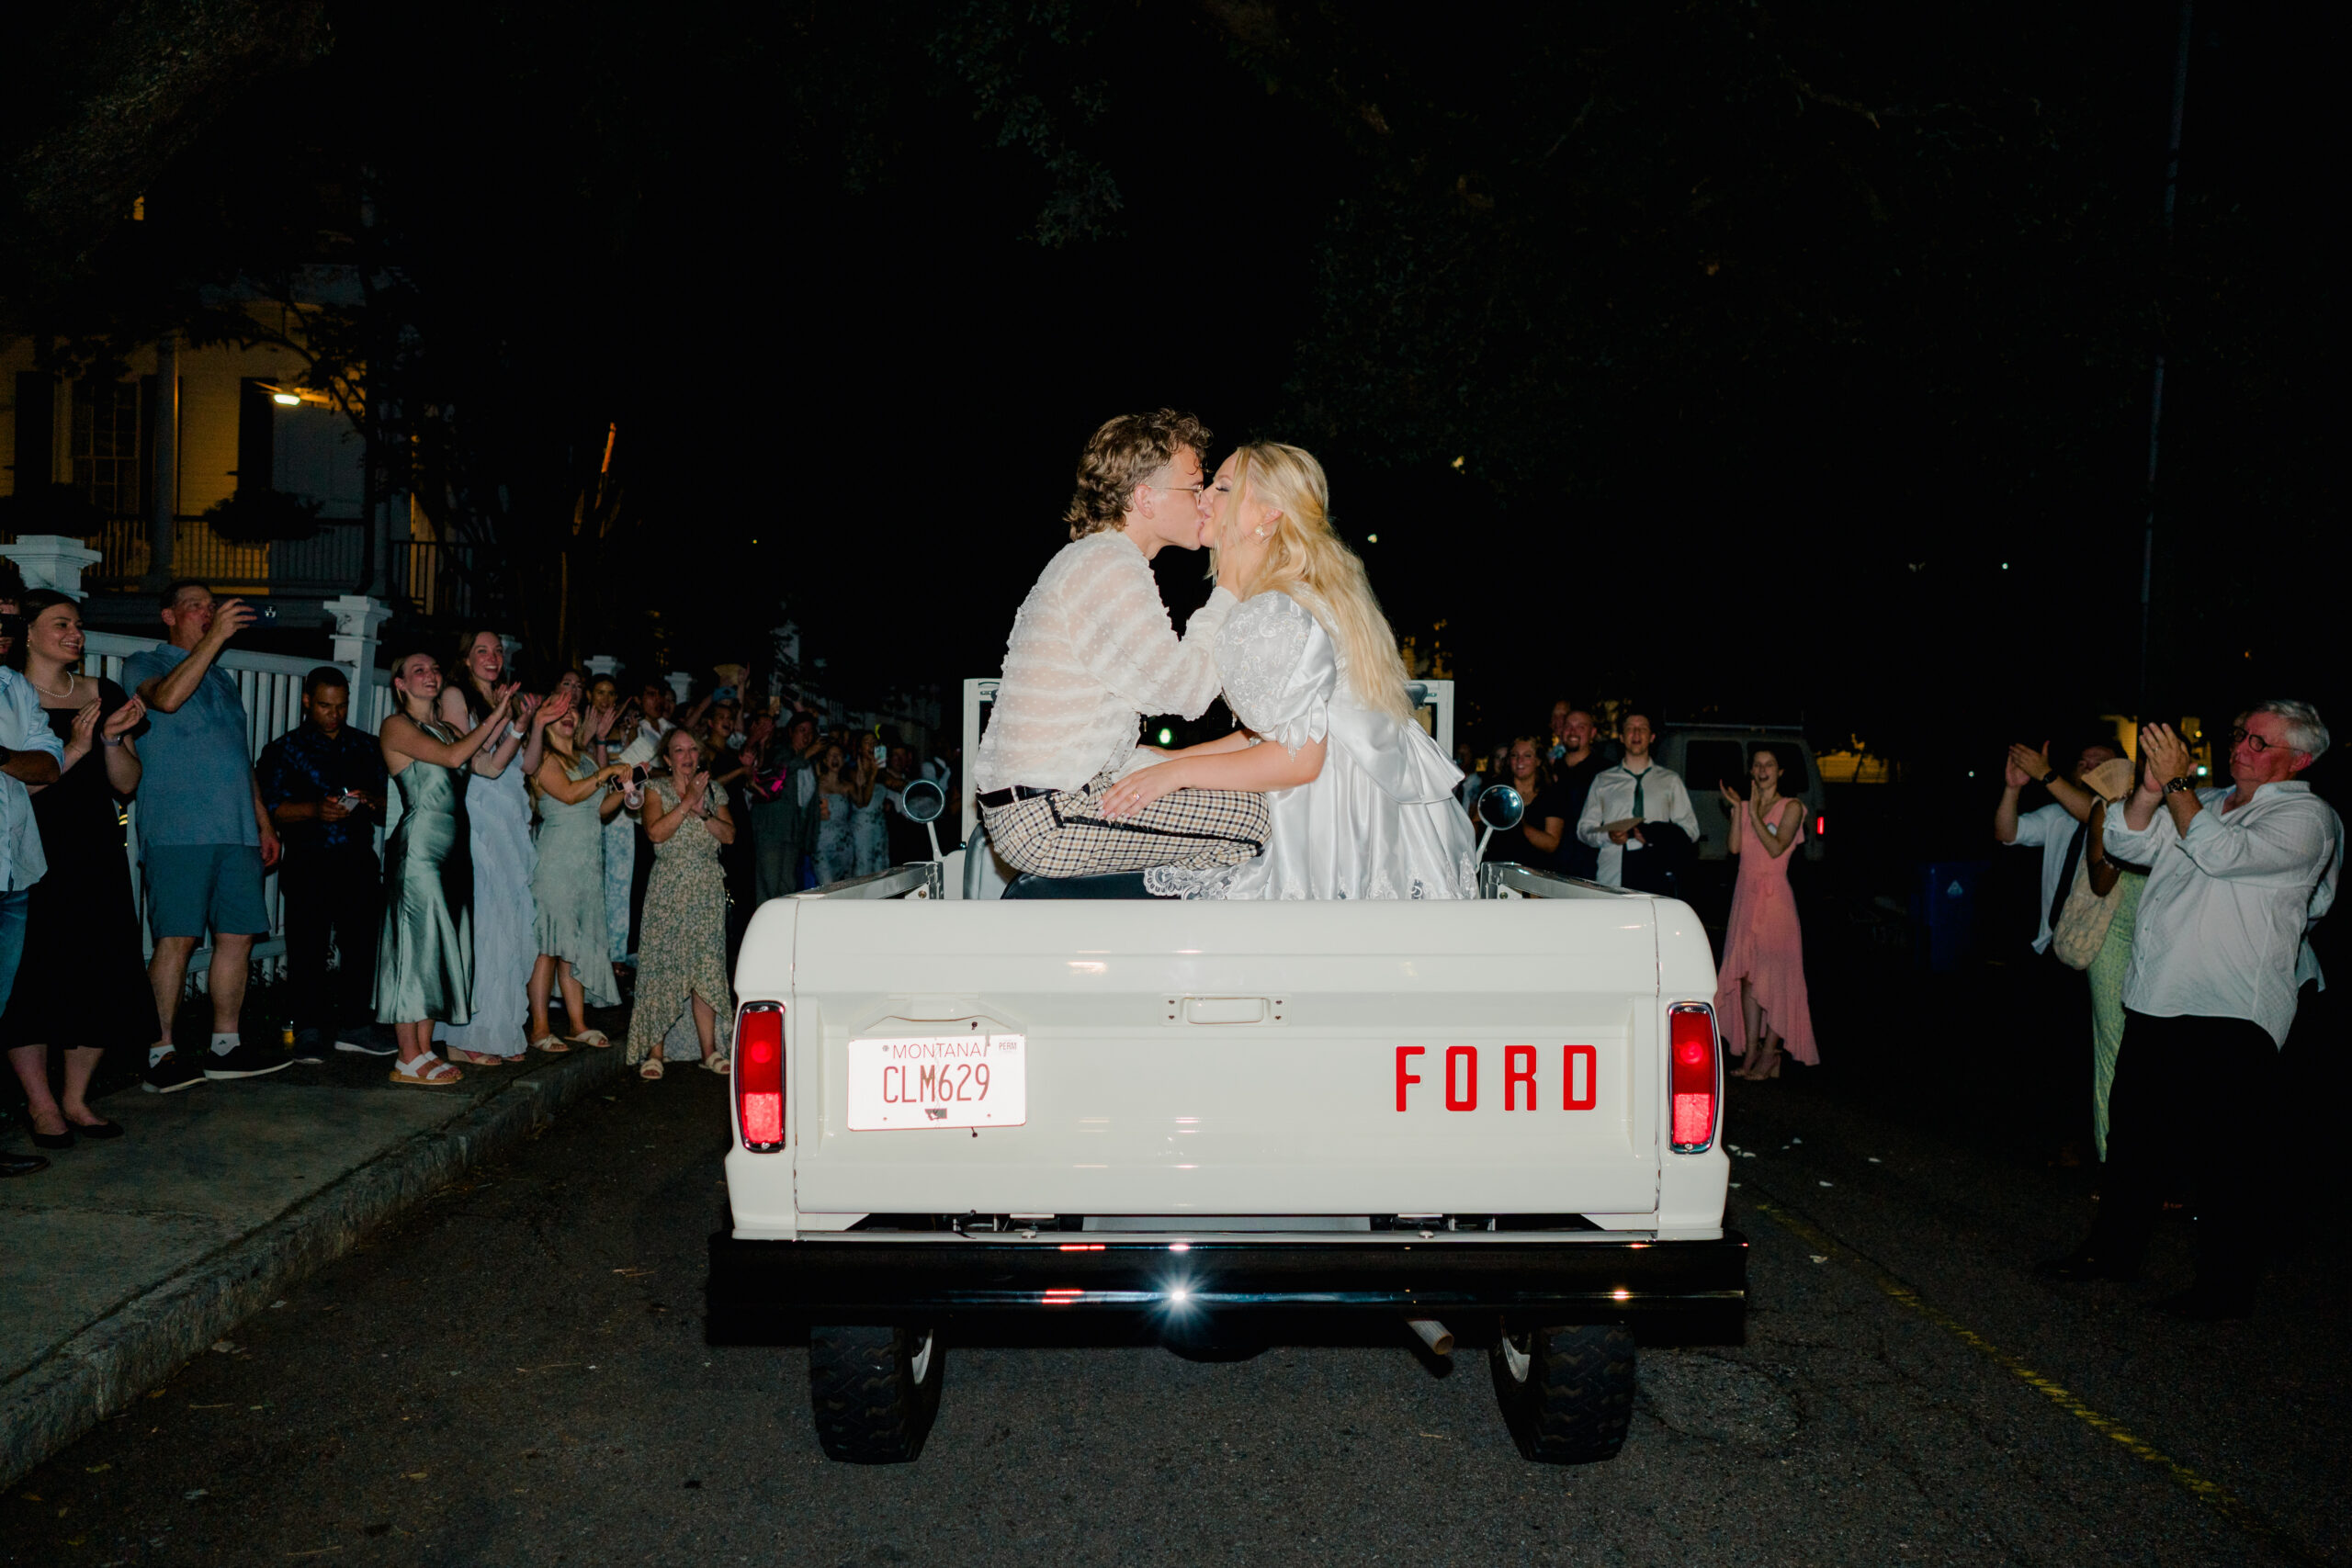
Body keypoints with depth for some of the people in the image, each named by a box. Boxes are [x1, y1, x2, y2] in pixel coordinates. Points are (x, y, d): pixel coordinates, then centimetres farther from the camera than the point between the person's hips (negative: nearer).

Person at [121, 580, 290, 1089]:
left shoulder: (221, 678, 26)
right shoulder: (144, 664, 7)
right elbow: (168, 697, -18)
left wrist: (264, 820, 22)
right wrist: (216, 637, -19)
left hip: (236, 831, 6)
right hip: (178, 830, -6)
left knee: (239, 934, 4)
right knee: (176, 938, -9)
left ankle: (225, 1046, 12)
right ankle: (161, 1053, -4)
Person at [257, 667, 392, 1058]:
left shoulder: (366, 746, 17)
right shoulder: (285, 748, 8)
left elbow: (389, 803, 15)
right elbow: (270, 808, -2)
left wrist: (372, 801, -7)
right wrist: (315, 809, -18)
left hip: (358, 860, 3)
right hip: (308, 861, -3)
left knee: (361, 943, -1)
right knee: (308, 947, -5)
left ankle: (354, 1025, 7)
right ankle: (307, 1029, 3)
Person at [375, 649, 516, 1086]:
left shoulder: (446, 728, 18)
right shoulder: (397, 726, -4)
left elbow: (489, 765, 7)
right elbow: (452, 757, -17)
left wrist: (511, 722, 0)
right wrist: (494, 717, -12)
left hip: (453, 849, 8)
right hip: (419, 849, -8)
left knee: (442, 947, 9)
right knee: (416, 944, -5)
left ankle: (425, 1051, 15)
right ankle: (409, 1061, -1)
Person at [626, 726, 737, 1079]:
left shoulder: (713, 791, 12)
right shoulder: (655, 789, 2)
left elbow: (729, 834, 2)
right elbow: (656, 832, -13)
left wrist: (703, 811, -12)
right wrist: (687, 801, -15)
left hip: (708, 891, 3)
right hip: (668, 892, -3)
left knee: (707, 970, 2)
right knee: (662, 968, -6)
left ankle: (710, 1050, 7)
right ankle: (654, 1053, -1)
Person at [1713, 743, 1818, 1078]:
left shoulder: (1791, 807, 0)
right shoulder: (1745, 806, 15)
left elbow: (1776, 847, -12)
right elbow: (1735, 847, 1)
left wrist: (1754, 812, -11)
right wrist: (1736, 808, -4)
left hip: (1774, 896, -5)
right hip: (1745, 893, 5)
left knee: (1773, 975, -5)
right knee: (1747, 975, 2)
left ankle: (1770, 1054, 0)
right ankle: (1751, 1053, 6)